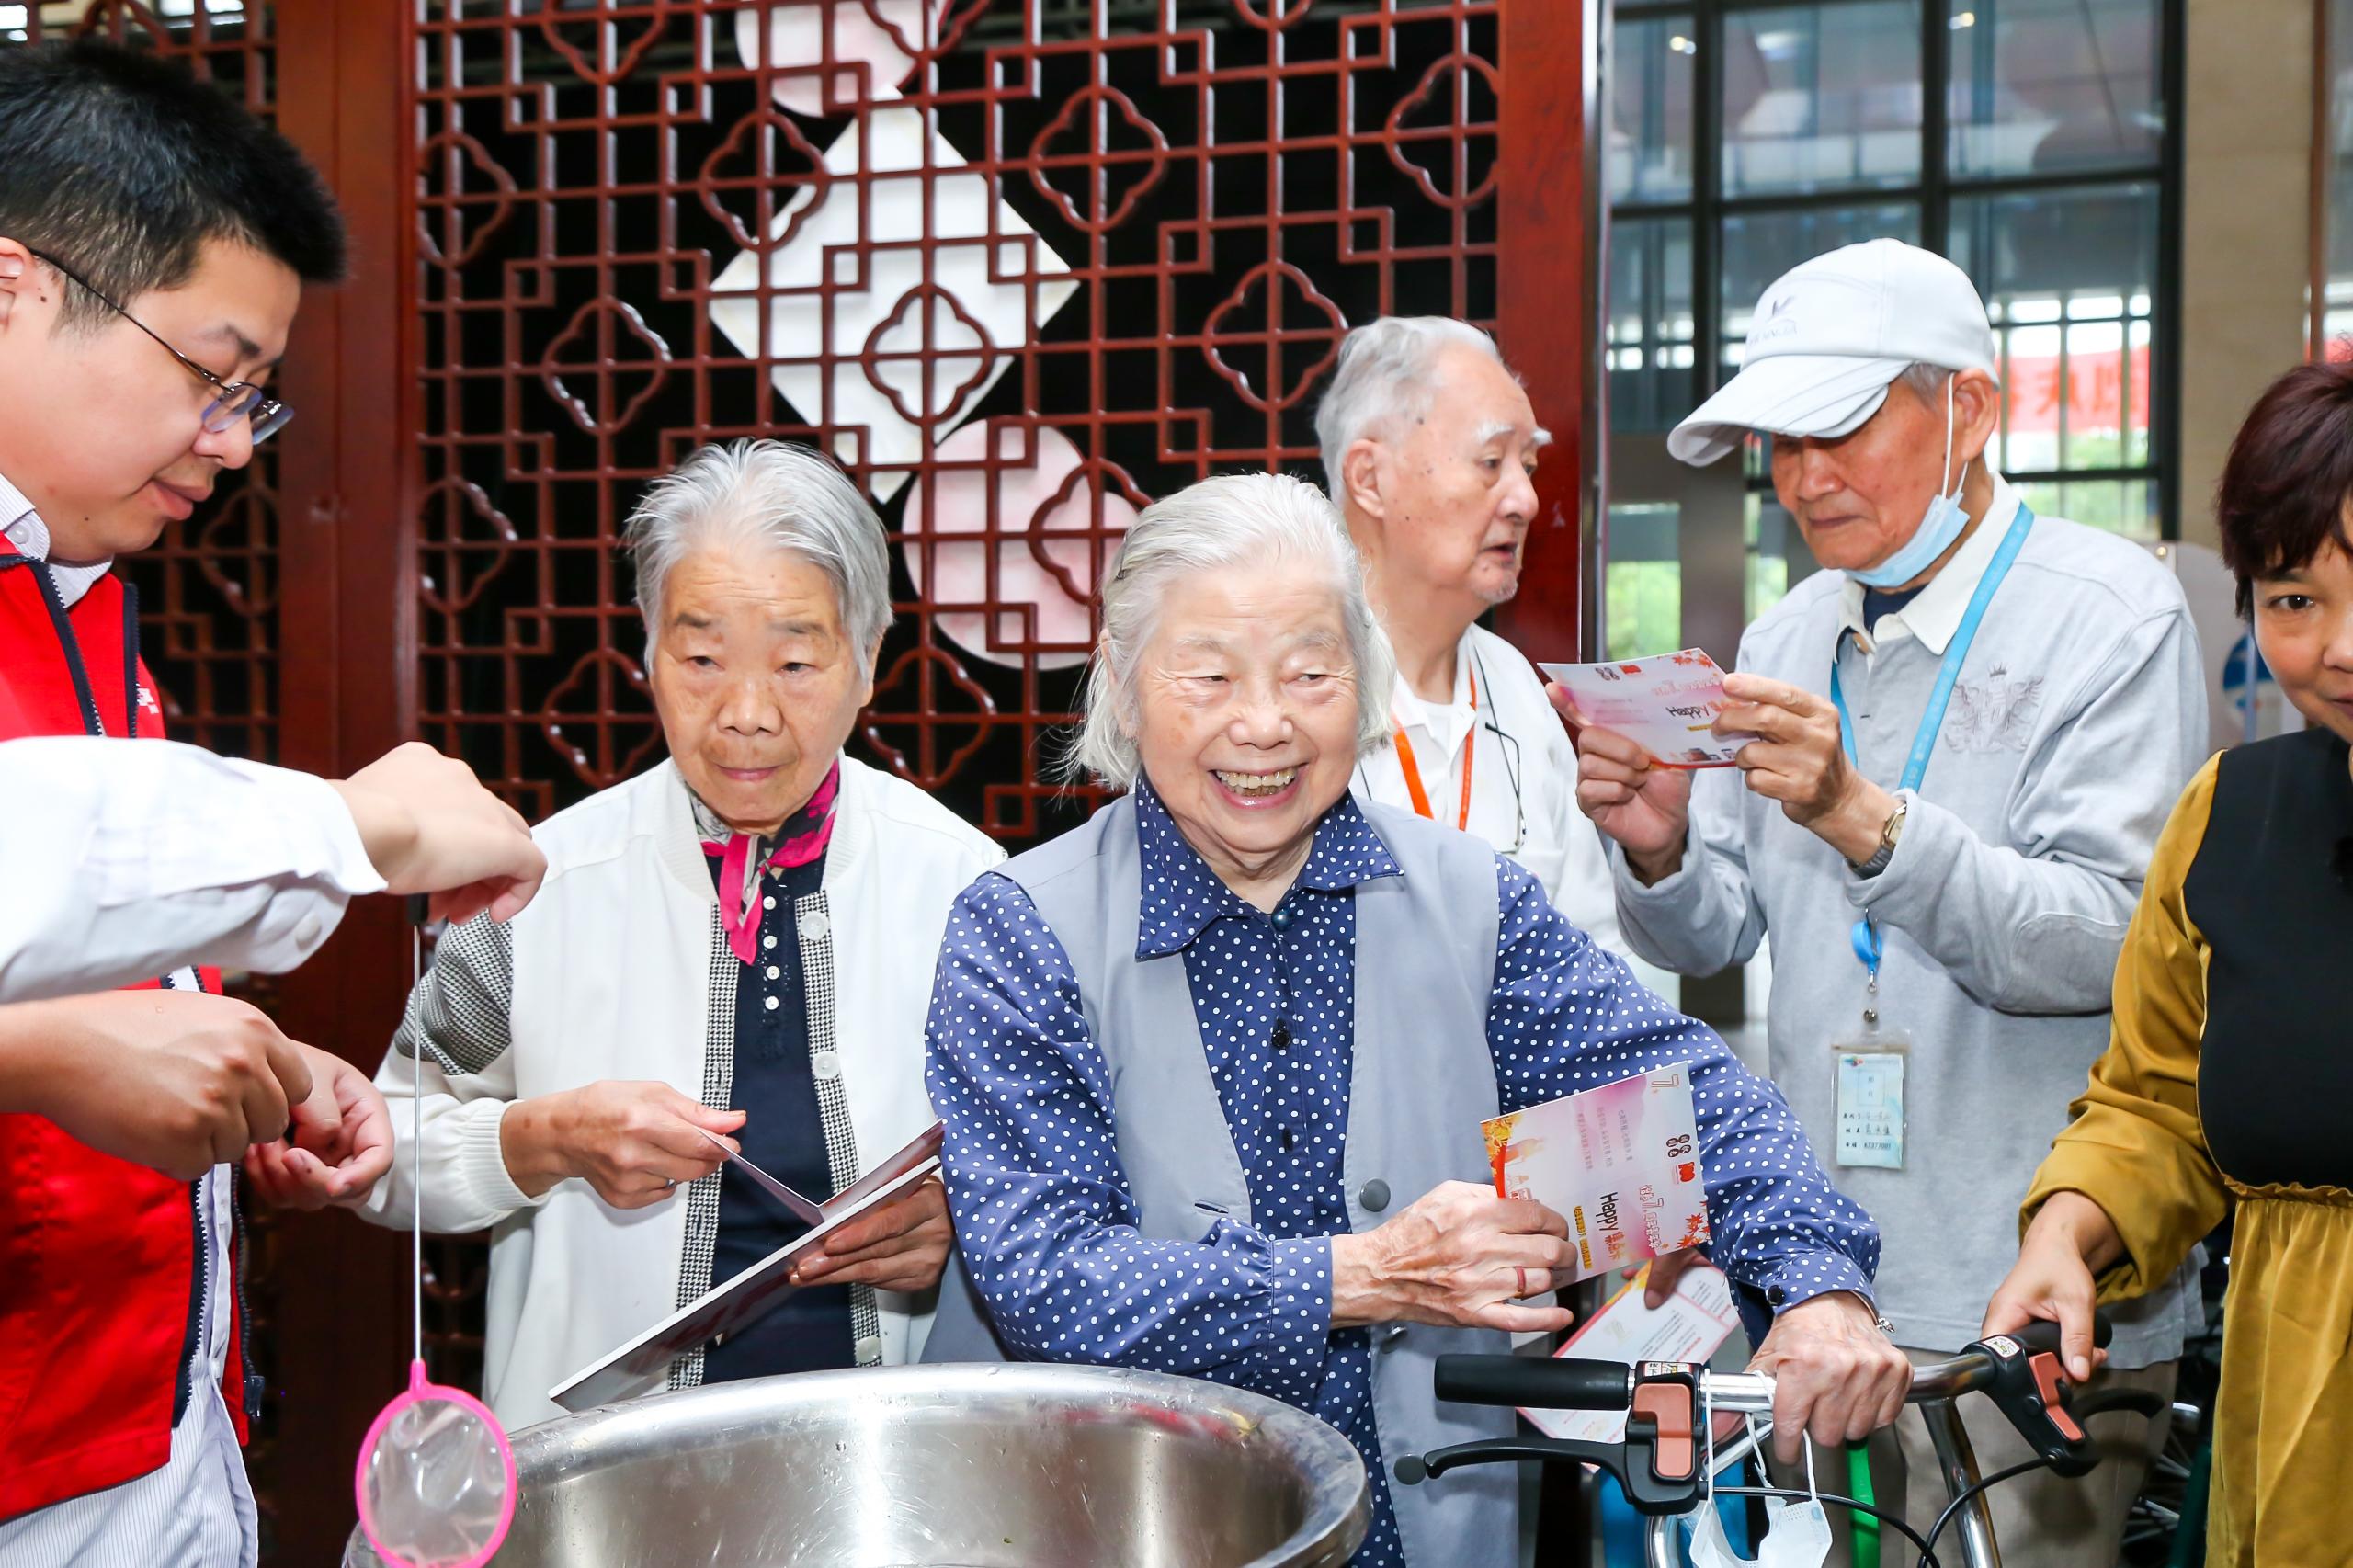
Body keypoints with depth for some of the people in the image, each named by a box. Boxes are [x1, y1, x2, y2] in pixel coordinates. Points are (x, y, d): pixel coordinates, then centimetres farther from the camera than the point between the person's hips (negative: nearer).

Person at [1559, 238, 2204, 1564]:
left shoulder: (2111, 617, -7)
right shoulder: (1791, 634, 10)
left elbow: (2107, 944, -19)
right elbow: (1712, 938, 10)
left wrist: (1864, 818, -29)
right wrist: (1659, 849, -11)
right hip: (1812, 1279, 6)